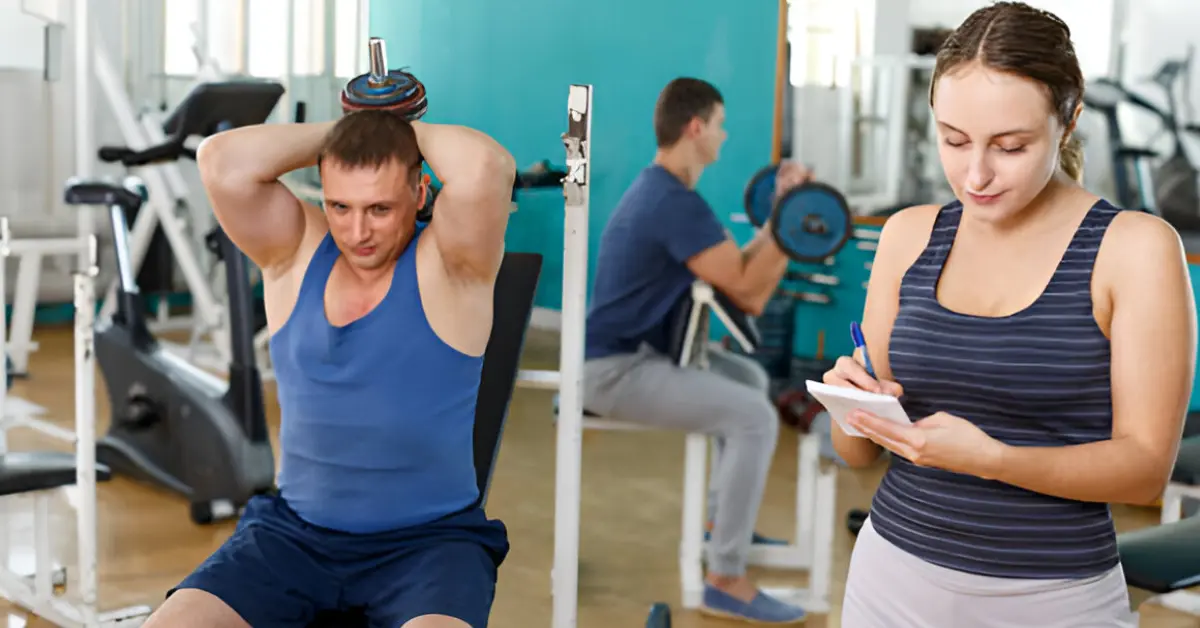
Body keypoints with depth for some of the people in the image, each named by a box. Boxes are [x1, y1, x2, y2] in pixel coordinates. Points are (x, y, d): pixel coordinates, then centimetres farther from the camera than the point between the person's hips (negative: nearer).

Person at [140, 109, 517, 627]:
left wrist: (408, 130, -9)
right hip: (294, 531, 4)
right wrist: (337, 133, -4)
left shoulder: (450, 265, -9)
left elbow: (484, 169, -29)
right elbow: (224, 162, -15)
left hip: (427, 540, -4)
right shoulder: (295, 252, 1)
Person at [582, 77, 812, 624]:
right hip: (614, 368, -11)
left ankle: (723, 520, 31)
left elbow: (735, 270, 17)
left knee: (750, 378, 24)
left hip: (636, 351, 11)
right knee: (755, 417, -21)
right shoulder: (676, 203, -21)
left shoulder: (659, 190, 13)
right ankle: (725, 582, -14)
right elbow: (749, 293, -22)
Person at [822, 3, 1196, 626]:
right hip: (894, 578, 3)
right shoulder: (909, 235, 1)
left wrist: (989, 459, -26)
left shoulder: (1136, 247, -10)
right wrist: (854, 406, -16)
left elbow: (1146, 466, -12)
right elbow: (857, 451, 6)